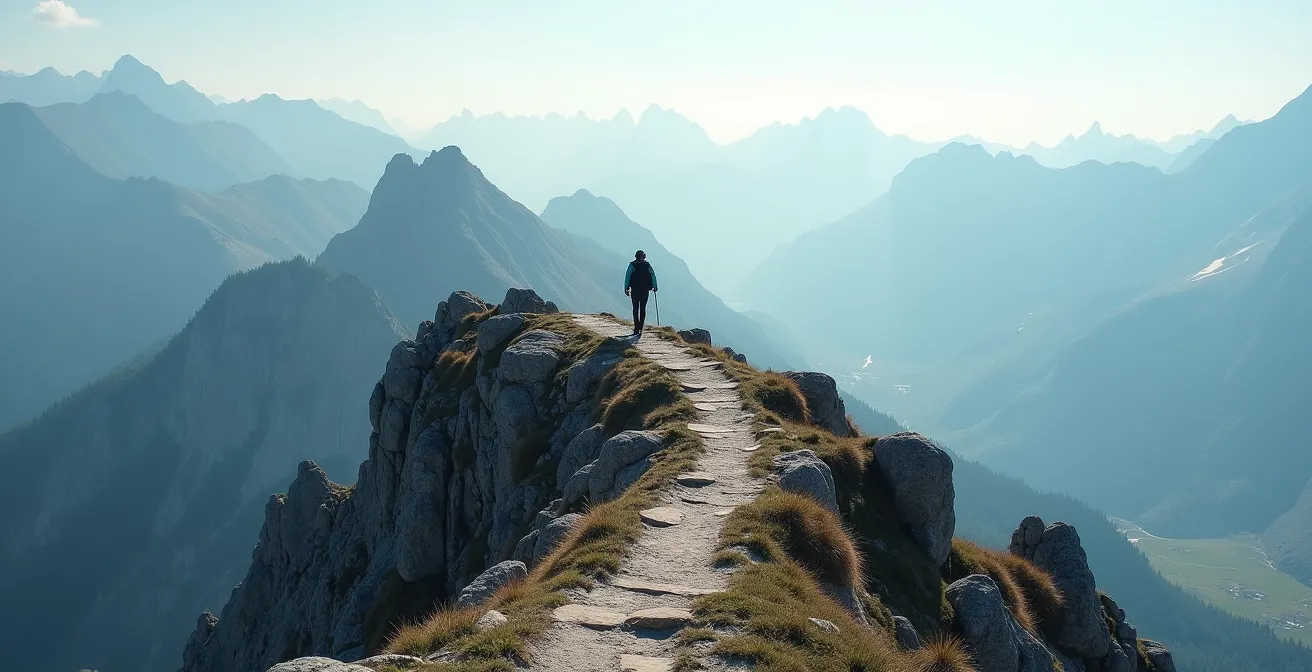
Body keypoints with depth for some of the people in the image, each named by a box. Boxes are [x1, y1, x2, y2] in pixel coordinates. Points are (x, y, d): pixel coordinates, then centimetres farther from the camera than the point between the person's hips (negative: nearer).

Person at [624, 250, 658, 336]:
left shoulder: (632, 265, 0)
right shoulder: (647, 265, 4)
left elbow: (627, 276, -7)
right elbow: (653, 275, -4)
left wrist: (626, 288, -6)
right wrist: (655, 287, 2)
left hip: (635, 290, -1)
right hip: (645, 290, 1)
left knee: (635, 308, 6)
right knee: (643, 309, 8)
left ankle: (637, 328, -3)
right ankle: (640, 328, 1)